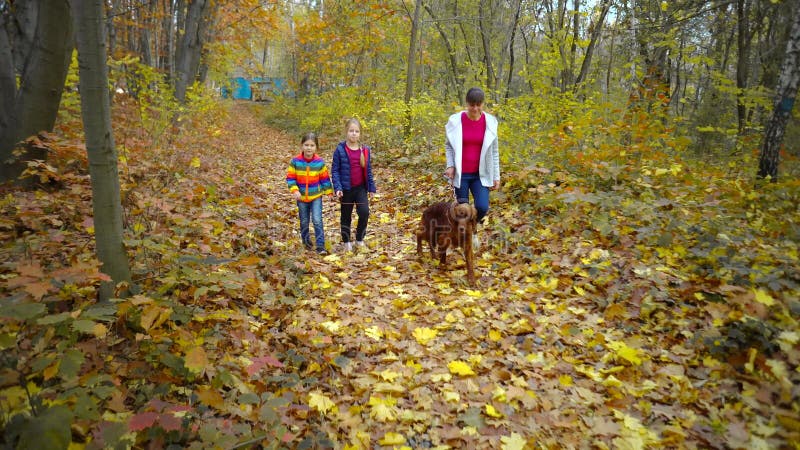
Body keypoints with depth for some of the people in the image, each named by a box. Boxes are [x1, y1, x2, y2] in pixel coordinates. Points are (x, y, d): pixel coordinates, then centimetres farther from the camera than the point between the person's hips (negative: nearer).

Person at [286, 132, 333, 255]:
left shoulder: (320, 162, -8)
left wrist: (329, 192, 5)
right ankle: (306, 241, 36)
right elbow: (290, 177, -7)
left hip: (316, 196, -1)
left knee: (317, 220, -10)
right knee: (304, 222, 15)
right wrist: (294, 190, -19)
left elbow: (325, 178, 2)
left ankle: (320, 246, -4)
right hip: (301, 197, 1)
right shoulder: (295, 161, -10)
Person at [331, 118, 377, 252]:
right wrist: (337, 188, -17)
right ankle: (346, 242, 27)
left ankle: (360, 238, 9)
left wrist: (371, 188, 7)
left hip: (361, 188, 2)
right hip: (346, 189, -2)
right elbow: (334, 170, -7)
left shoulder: (365, 150, 1)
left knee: (364, 212, -13)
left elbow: (368, 170, 8)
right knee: (346, 216, 10)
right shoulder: (340, 149, -8)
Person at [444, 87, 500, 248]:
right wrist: (450, 165, -7)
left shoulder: (490, 122, -3)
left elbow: (494, 151, 4)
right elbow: (448, 145, 6)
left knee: (482, 207, -10)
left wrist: (496, 176, 2)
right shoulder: (455, 120, -8)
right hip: (461, 174, -1)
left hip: (481, 174, 1)